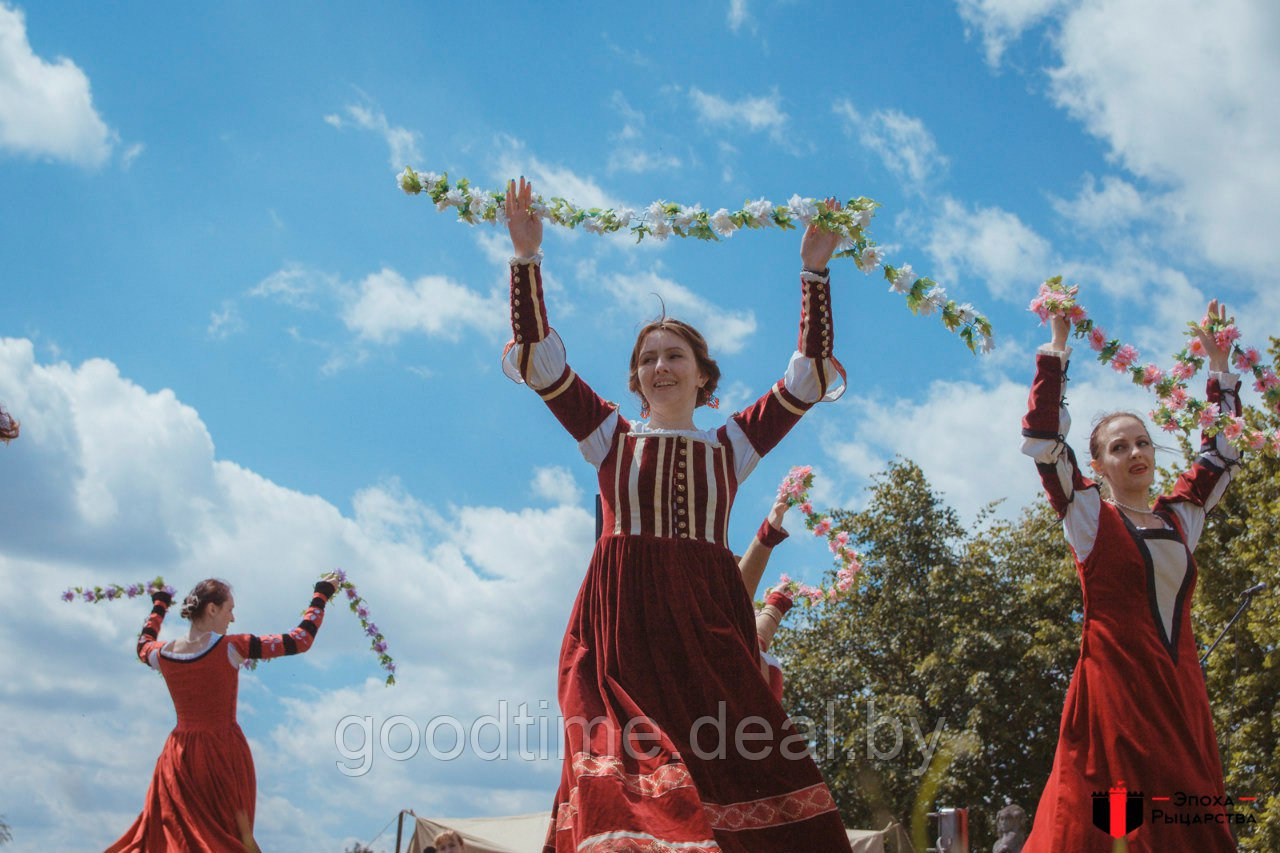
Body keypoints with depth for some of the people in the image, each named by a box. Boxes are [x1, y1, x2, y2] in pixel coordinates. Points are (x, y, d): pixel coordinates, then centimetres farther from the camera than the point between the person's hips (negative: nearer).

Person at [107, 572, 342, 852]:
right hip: (225, 753, -4)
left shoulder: (163, 654, -1)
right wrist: (321, 595, 2)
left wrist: (158, 605, 41)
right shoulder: (231, 648, -15)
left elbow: (143, 645, 27)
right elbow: (301, 640, -10)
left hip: (180, 755, 4)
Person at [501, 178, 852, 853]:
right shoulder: (610, 435, 18)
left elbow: (807, 378, 15)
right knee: (623, 791, -17)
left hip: (706, 621, 1)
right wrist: (527, 258, 5)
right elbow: (540, 359, 11)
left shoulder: (730, 444, 20)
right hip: (621, 620, -1)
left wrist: (814, 272, 11)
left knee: (738, 782, -16)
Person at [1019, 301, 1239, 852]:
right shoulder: (1089, 516, 3)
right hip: (1113, 688, -5)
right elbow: (1042, 439, -6)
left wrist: (1218, 363, 25)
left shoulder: (1179, 518, 15)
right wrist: (1057, 344, -3)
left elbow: (1220, 454, 25)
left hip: (1181, 692, 5)